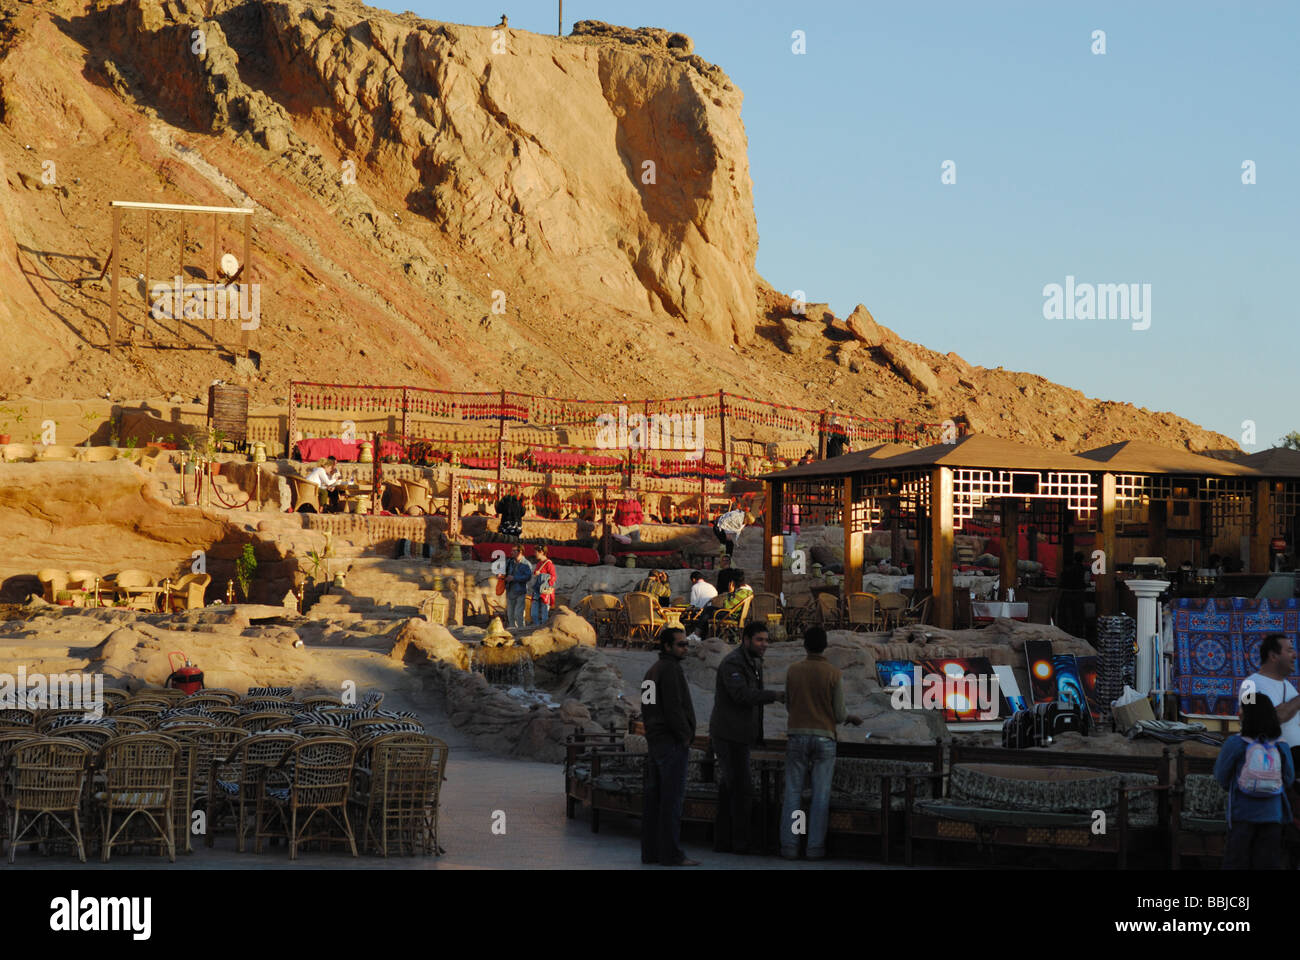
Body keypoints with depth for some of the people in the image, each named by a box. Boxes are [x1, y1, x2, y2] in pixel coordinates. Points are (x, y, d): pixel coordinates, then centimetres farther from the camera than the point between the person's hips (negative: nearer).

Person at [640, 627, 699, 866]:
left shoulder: (652, 670, 18)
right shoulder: (670, 669, -13)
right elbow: (673, 707, -20)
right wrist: (685, 737, -13)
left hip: (655, 740, 10)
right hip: (672, 741, -10)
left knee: (653, 796, 9)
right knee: (672, 797, -10)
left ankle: (650, 851, 11)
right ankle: (671, 853, -12)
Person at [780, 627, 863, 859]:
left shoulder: (793, 671, -1)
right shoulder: (834, 674, -7)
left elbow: (789, 706, 10)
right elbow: (839, 715, -4)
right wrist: (851, 717, 18)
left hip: (796, 736, 1)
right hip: (824, 739, -1)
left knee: (793, 792, 5)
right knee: (820, 794, 4)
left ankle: (789, 845, 1)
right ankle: (815, 846, 2)